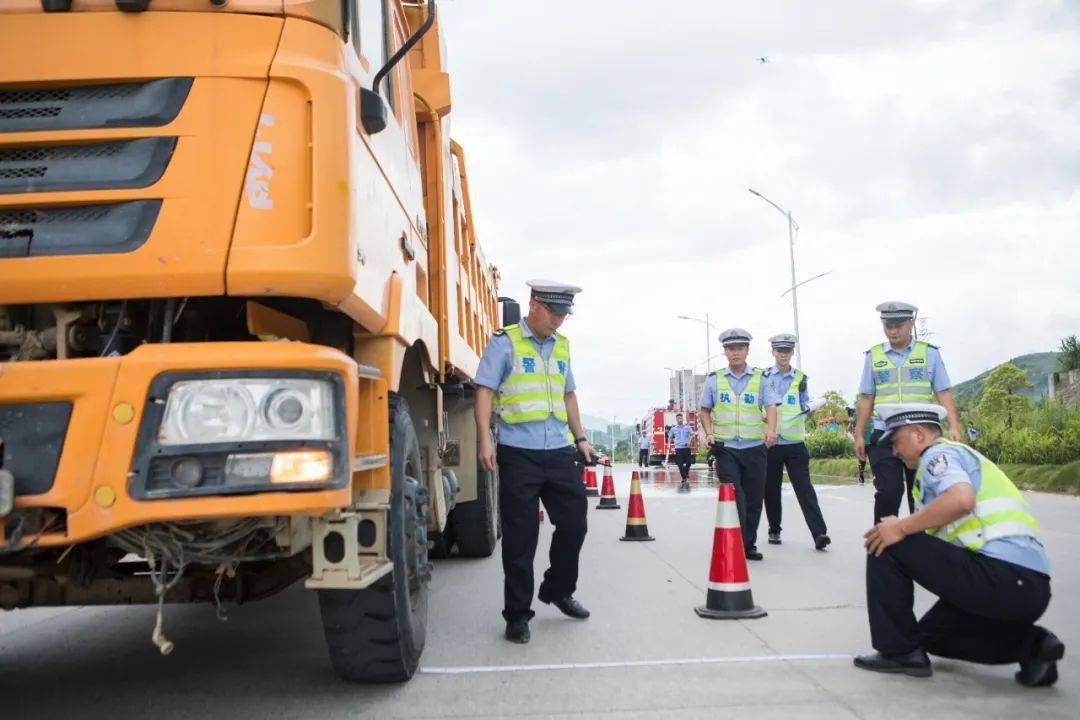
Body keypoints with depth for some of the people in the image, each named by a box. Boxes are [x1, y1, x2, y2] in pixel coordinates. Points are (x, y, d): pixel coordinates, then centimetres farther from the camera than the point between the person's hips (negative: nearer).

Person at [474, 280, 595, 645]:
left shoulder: (561, 346, 16)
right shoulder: (505, 342, -2)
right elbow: (485, 390, -8)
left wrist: (580, 438, 21)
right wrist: (484, 439, -18)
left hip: (559, 451, 6)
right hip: (519, 453, -6)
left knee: (574, 521, 8)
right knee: (520, 537, -1)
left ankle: (557, 590, 31)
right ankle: (517, 614, 10)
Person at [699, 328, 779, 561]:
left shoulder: (760, 378, 8)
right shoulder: (714, 379, 8)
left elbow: (770, 406, 0)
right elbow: (705, 410, 14)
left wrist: (771, 429, -19)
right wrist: (709, 433, -3)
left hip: (754, 448, 1)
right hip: (726, 448, -1)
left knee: (753, 499, 6)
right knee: (734, 498, -12)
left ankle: (749, 545, 21)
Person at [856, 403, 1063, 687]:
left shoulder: (938, 453, -2)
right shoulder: (963, 455, 28)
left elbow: (961, 499, -25)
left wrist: (902, 528, -16)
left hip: (1000, 574, -10)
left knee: (887, 546, -5)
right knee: (932, 634, 27)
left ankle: (899, 651, 2)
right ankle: (1029, 644, 10)